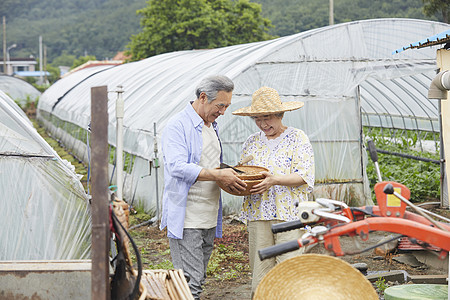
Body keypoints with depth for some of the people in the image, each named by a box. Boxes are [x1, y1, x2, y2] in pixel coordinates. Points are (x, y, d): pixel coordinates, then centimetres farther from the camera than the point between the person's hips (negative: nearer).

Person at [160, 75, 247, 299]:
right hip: (186, 219, -9)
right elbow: (177, 167, -24)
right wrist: (218, 175, -26)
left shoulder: (211, 127, 17)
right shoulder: (178, 126, -11)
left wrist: (229, 176, 9)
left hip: (209, 219, 9)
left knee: (198, 279, 12)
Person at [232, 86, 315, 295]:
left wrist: (275, 180, -21)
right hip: (258, 215, 4)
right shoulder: (252, 142, 16)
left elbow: (305, 177, -7)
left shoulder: (297, 138, 2)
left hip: (289, 215, -4)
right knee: (260, 276, 2)